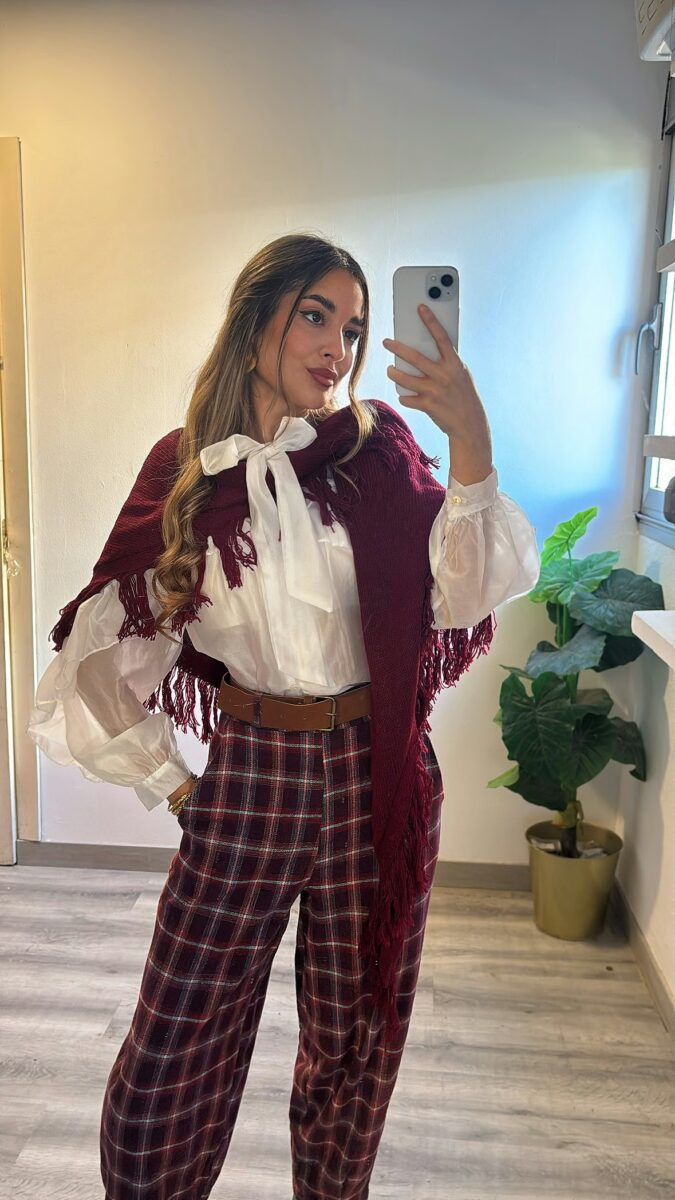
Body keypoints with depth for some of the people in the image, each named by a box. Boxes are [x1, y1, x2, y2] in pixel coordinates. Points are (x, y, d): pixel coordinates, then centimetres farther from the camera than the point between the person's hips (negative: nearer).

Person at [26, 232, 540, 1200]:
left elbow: (459, 596, -12)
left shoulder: (378, 450, 0)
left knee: (354, 1046, 16)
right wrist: (171, 784, 4)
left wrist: (471, 443, -23)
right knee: (167, 1068, 6)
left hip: (378, 780, 1)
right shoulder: (183, 474, 0)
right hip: (246, 778, 0)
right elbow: (101, 659, 5)